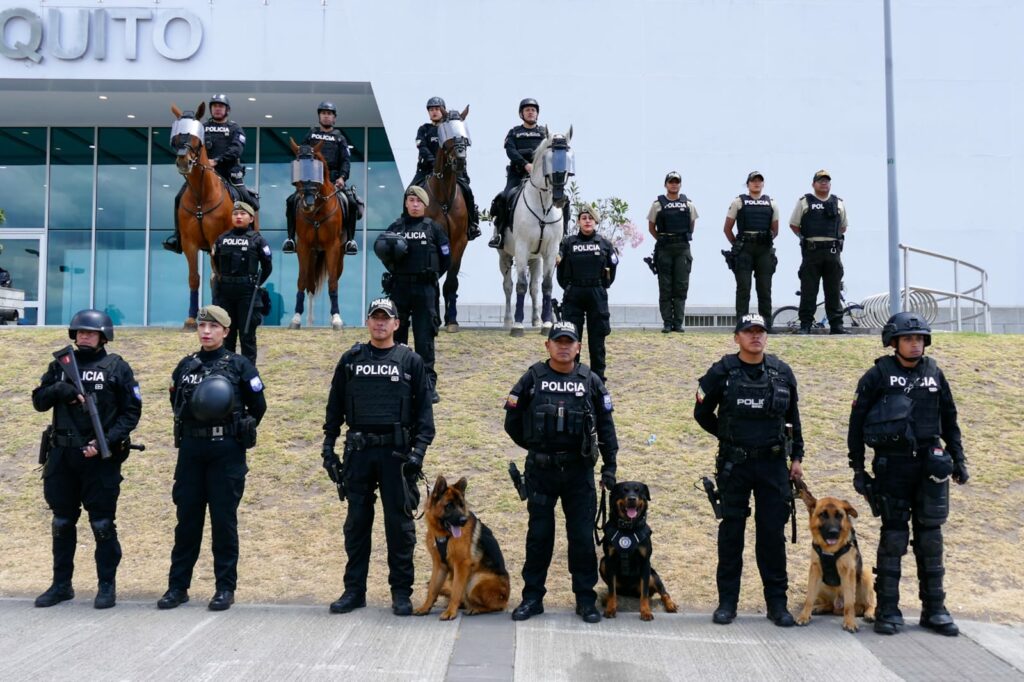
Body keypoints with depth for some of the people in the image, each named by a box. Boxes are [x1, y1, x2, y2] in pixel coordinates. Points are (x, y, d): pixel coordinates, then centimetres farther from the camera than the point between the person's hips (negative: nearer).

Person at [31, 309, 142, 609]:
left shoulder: (117, 368, -2)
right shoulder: (60, 364, 10)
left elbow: (131, 412, -4)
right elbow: (38, 401, 9)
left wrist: (106, 441, -15)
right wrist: (58, 389, -12)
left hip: (100, 458, -4)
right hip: (62, 456, 4)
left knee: (102, 524, 1)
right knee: (62, 523, 12)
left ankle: (107, 585, 10)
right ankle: (61, 584, 24)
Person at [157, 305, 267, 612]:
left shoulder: (239, 365, -1)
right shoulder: (185, 365, 10)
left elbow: (258, 406, 4)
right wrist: (192, 428, 15)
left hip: (226, 452, -3)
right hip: (190, 450, 4)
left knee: (224, 520, 1)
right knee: (187, 519, 7)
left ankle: (226, 588, 9)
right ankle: (178, 586, 15)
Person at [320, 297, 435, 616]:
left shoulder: (410, 361, 4)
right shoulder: (350, 359, 10)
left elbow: (424, 409, 1)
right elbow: (335, 406, 13)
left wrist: (419, 449, -8)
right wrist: (328, 446, 6)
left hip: (396, 451, -2)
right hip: (358, 451, 2)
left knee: (399, 523, 2)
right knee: (356, 521, 8)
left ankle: (401, 592, 11)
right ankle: (354, 590, 17)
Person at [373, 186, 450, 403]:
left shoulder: (433, 228, 3)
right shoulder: (395, 227, 7)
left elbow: (446, 258, 5)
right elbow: (380, 249, 7)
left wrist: (431, 275, 4)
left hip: (425, 289, -2)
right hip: (399, 287, 2)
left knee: (425, 338, -1)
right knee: (397, 335, 9)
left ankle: (429, 384, 3)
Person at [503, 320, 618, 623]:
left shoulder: (591, 381, 3)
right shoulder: (532, 378, 0)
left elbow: (606, 426, 5)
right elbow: (512, 421, 7)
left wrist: (609, 466, 3)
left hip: (579, 472, 0)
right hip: (540, 472, 0)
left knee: (582, 536, 5)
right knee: (539, 534, 8)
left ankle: (585, 598, 16)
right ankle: (532, 597, 17)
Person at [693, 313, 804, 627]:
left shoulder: (782, 373, 5)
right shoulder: (722, 372, -3)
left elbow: (793, 417, 14)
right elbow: (702, 413, 8)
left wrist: (796, 456, 12)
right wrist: (729, 437, 8)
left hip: (773, 463, 2)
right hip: (733, 464, -1)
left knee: (773, 533, 4)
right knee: (731, 531, 5)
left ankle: (777, 602, 14)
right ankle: (727, 601, 13)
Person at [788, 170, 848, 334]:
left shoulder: (839, 203, 12)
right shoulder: (804, 202, 5)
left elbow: (843, 227, 20)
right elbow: (793, 224, 8)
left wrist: (834, 239, 7)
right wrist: (805, 238, 1)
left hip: (832, 251, 2)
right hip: (811, 251, -2)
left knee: (834, 291, 4)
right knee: (808, 290, -2)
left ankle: (836, 324, 8)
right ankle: (805, 324, 2)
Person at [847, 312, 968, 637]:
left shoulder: (934, 373, 10)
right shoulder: (878, 375, -2)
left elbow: (949, 419, 17)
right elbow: (857, 422, -2)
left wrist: (958, 458, 11)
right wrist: (858, 468, -4)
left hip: (930, 464, 3)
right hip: (891, 465, -3)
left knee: (930, 537, 7)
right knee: (893, 537, 1)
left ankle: (934, 609, 16)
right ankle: (888, 610, 9)